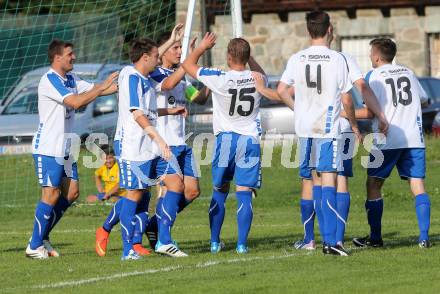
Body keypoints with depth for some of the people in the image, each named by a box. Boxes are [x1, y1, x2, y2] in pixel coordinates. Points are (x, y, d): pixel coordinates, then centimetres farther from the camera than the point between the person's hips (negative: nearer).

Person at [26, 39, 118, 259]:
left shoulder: (70, 79, 13)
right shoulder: (49, 80, -16)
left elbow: (94, 89, 17)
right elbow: (75, 101, -25)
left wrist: (118, 86, 3)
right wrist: (102, 87, -22)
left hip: (65, 148, 9)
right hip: (47, 148, -9)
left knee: (71, 192, 7)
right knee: (51, 195, -9)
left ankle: (42, 237, 16)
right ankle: (34, 246, -1)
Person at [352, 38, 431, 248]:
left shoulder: (374, 76, -2)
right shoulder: (408, 73, 15)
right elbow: (423, 99, 27)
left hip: (387, 141, -4)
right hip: (414, 138, 4)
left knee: (373, 185, 7)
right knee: (417, 185, -1)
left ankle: (375, 237, 7)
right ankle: (424, 237, -11)